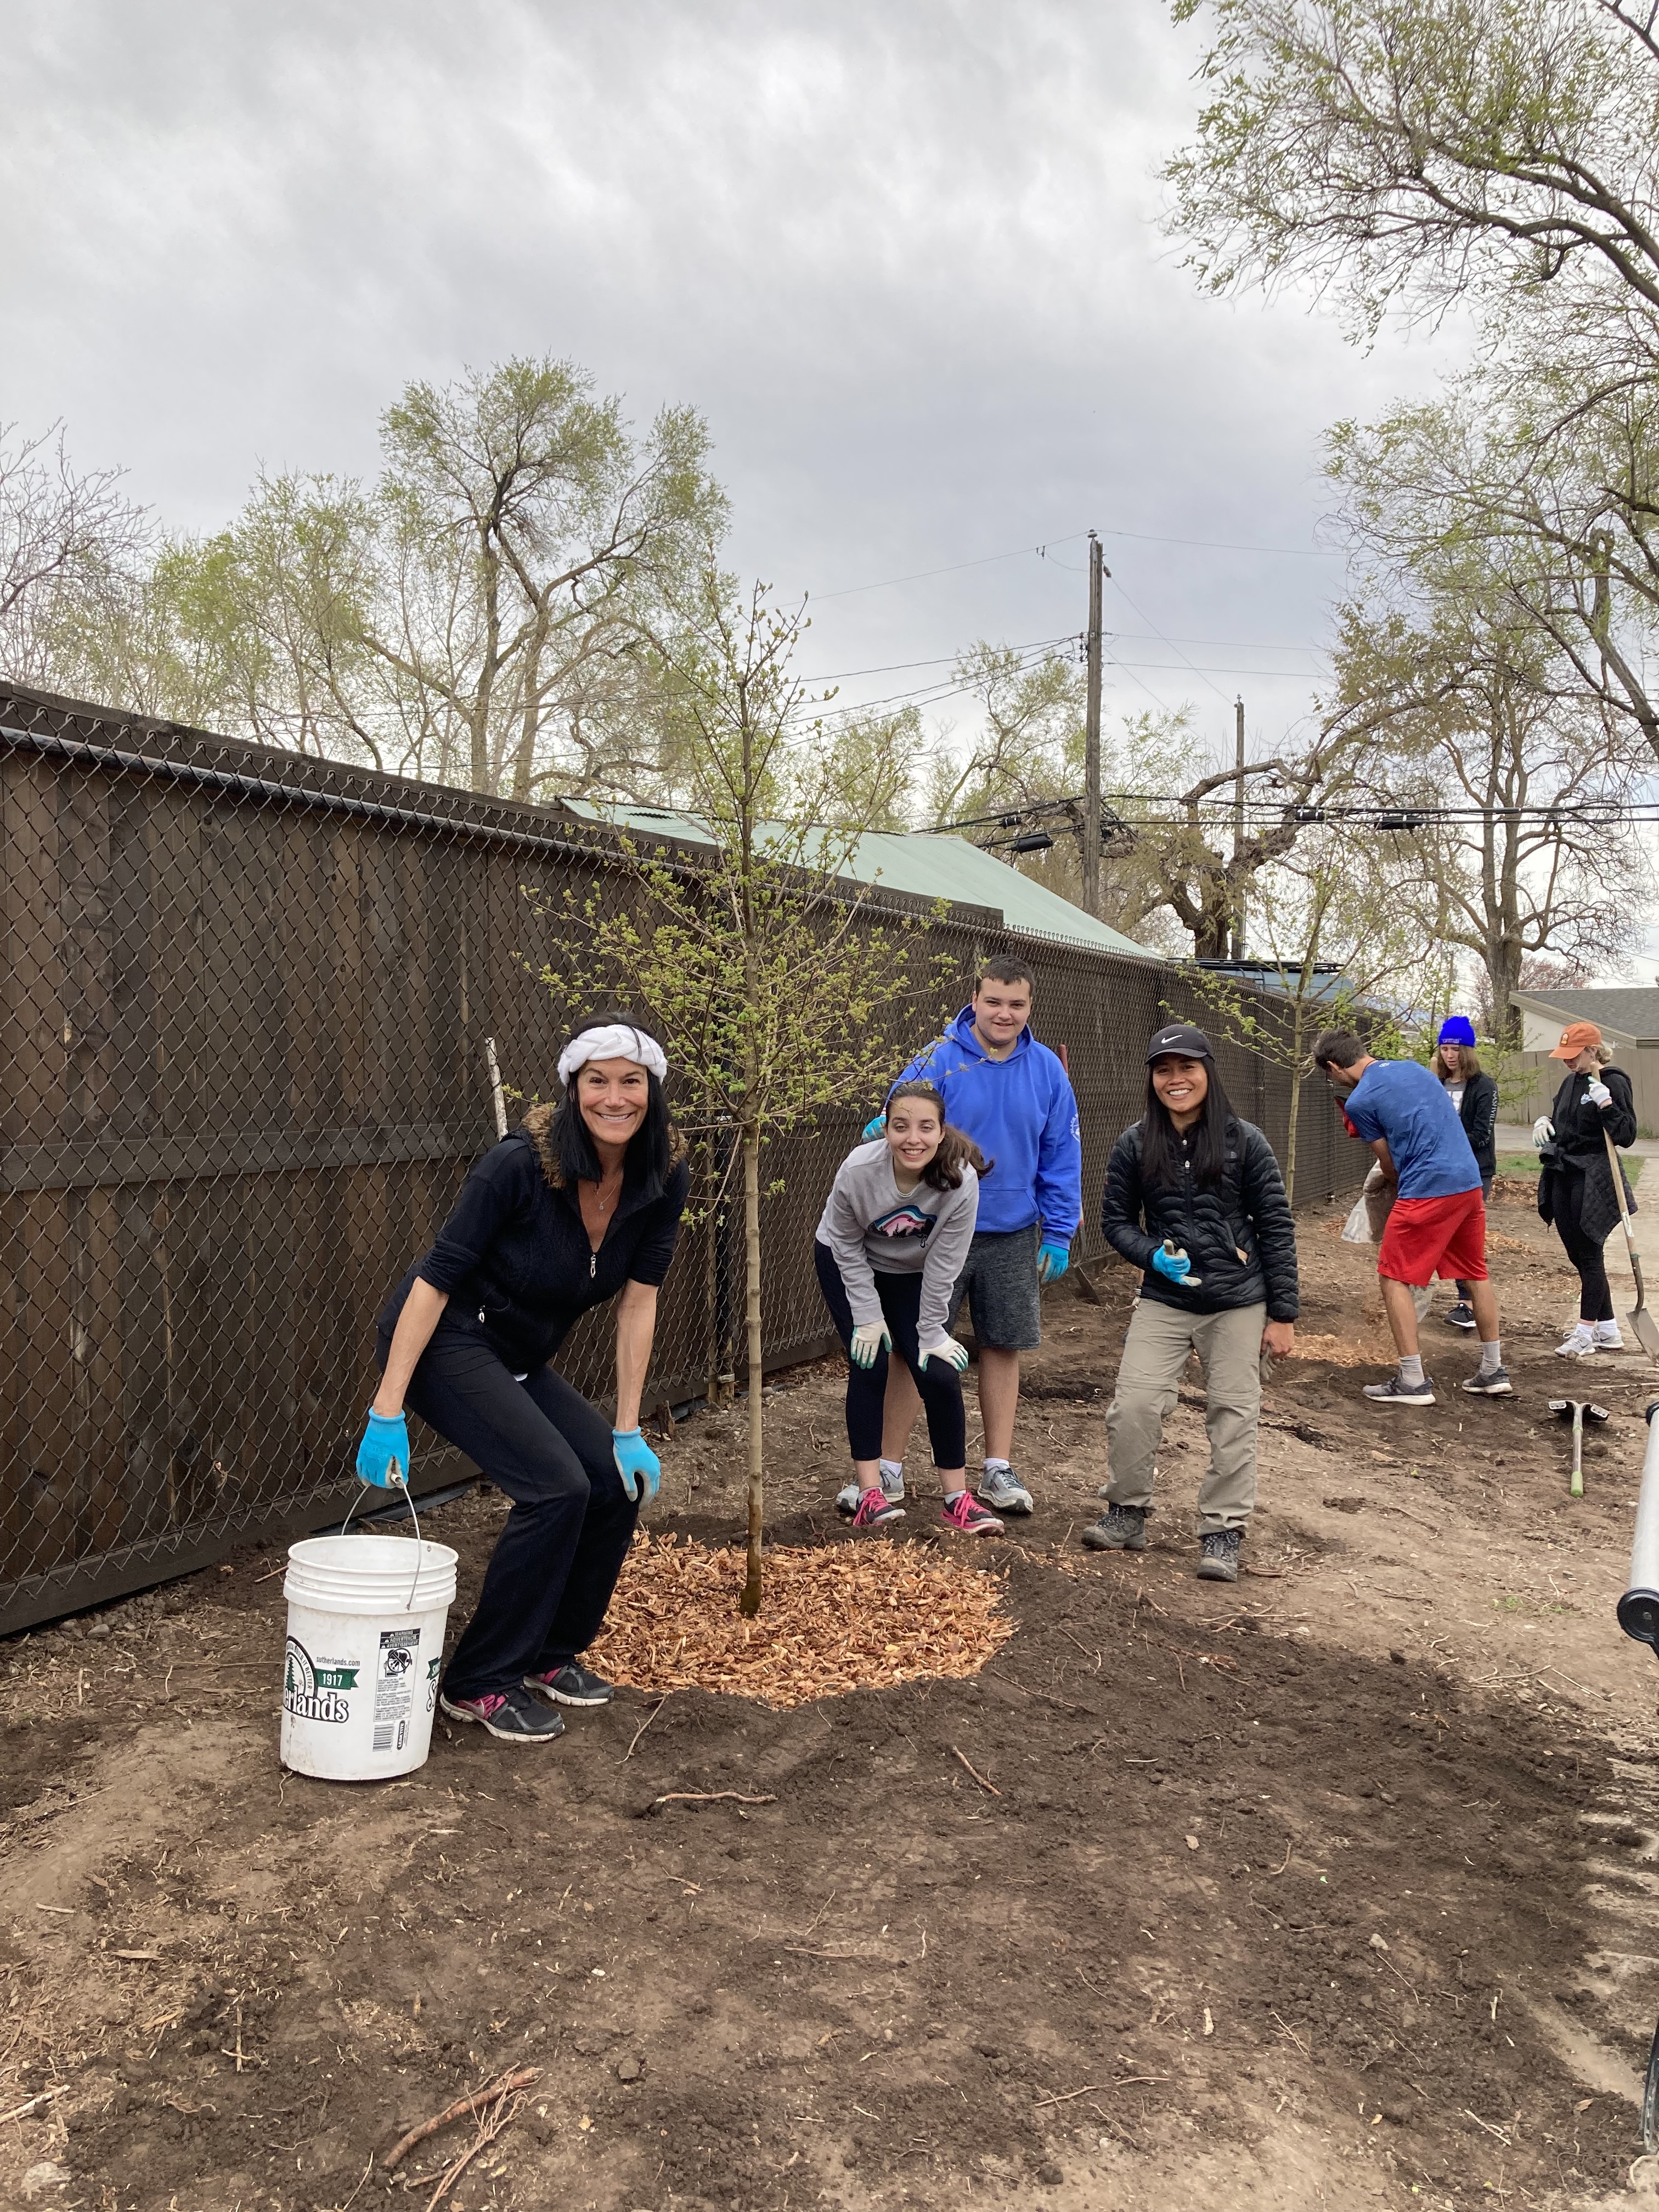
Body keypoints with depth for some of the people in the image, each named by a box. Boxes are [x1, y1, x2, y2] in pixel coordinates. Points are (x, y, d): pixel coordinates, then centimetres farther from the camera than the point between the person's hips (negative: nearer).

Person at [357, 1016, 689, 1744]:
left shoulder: (664, 1179, -11)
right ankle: (477, 1684, -1)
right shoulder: (521, 1163, -26)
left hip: (521, 1358, 6)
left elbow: (637, 1302, -6)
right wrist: (387, 1412, -24)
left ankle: (550, 1654, 18)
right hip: (444, 1341, -6)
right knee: (556, 1486, -19)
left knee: (619, 1485, -4)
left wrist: (628, 1432, -6)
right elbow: (437, 1278, -22)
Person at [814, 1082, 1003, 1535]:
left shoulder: (961, 1180, -32)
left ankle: (957, 1499, 5)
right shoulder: (858, 1170, -33)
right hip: (848, 1266, -1)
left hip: (915, 1275, 1)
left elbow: (944, 1264, -20)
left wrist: (931, 1332, -14)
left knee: (940, 1374, -7)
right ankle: (869, 1496, -3)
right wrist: (868, 1317, -14)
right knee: (869, 1367, -10)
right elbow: (846, 1246, -16)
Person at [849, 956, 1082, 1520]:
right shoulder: (937, 1062, -10)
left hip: (1012, 1237, 2)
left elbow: (1061, 1157, 3)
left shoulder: (1047, 1071, -1)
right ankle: (887, 1471, 15)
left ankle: (998, 1470, 24)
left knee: (1003, 1348, 10)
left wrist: (1058, 1234, 1)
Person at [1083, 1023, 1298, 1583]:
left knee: (1232, 1417, 3)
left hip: (1239, 1304, -1)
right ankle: (1127, 1512, 12)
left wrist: (1283, 1314, -2)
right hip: (1163, 1301, 1)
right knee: (1133, 1405, -8)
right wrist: (1152, 1255, -13)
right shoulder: (1135, 1145, -1)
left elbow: (1276, 1228, -1)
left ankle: (1223, 1532, 17)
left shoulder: (1244, 1142, -5)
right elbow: (1116, 1219, 8)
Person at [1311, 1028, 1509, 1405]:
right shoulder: (1414, 1067, 14)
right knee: (1476, 1274, 18)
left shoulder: (1359, 1101, -6)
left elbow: (1389, 1164, 3)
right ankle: (1494, 1371, 26)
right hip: (1469, 1181, 8)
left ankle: (1413, 1381, 1)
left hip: (1426, 1191, -8)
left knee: (1394, 1278, 3)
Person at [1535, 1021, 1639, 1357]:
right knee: (1578, 1254, 11)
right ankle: (1608, 1331, 21)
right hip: (1563, 1177, 9)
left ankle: (1586, 1332, 8)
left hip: (1593, 1180, -9)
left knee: (1588, 1254, -2)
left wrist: (1606, 1104, -30)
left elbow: (1627, 1136, -17)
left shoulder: (1613, 1083, -12)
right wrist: (1544, 1121, 5)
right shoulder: (1570, 1081, 13)